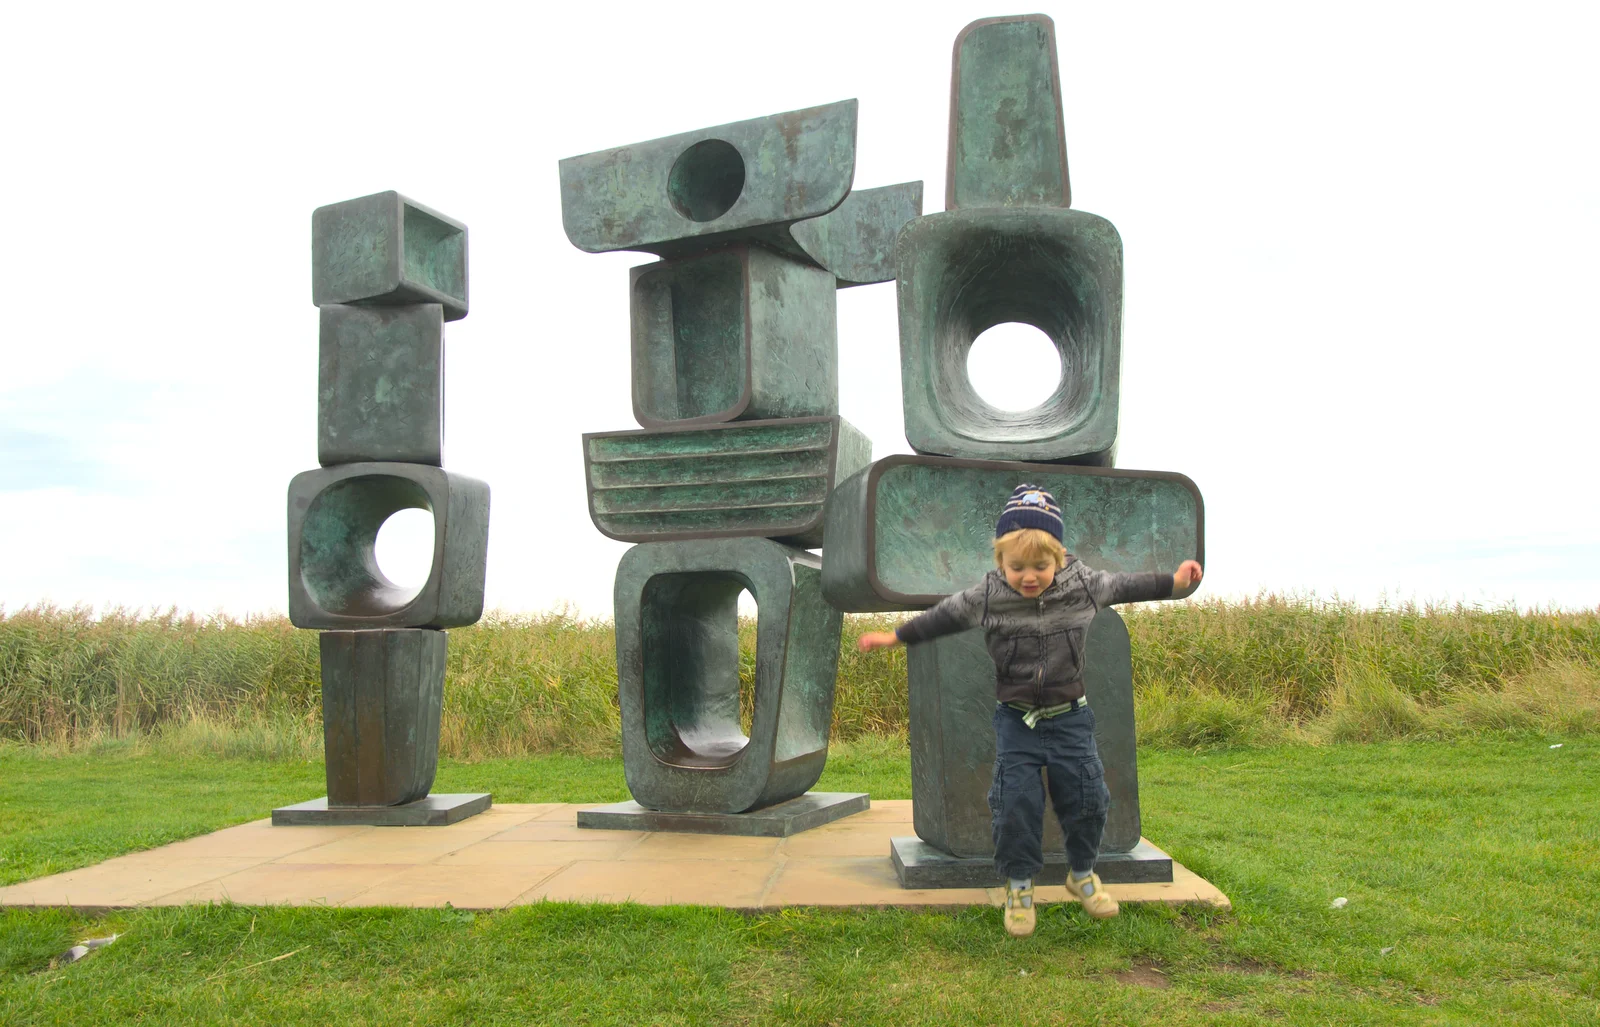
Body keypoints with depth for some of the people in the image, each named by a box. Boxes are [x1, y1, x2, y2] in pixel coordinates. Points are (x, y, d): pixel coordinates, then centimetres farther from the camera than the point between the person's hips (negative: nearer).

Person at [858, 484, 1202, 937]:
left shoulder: (1082, 584, -10)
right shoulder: (986, 596, -12)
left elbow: (1122, 586, 9)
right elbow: (944, 616, 3)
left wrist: (1173, 581, 14)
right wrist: (896, 636, 9)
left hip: (1069, 717, 1)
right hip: (1015, 720, -1)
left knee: (1085, 797, 4)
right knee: (1016, 802, -4)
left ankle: (1082, 873, 30)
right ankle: (1019, 884, 17)